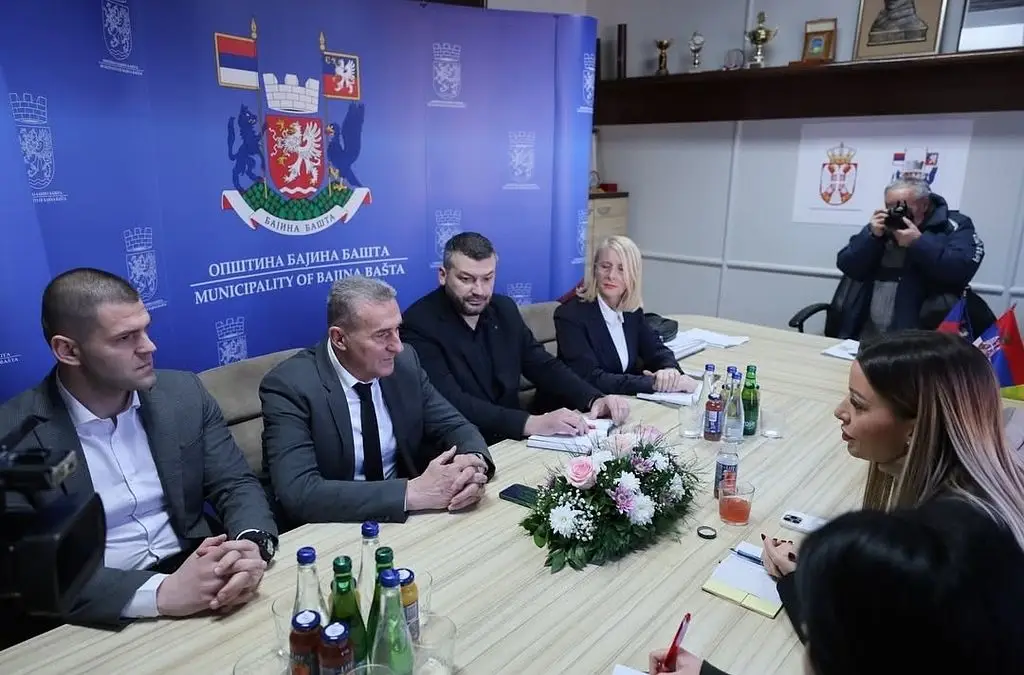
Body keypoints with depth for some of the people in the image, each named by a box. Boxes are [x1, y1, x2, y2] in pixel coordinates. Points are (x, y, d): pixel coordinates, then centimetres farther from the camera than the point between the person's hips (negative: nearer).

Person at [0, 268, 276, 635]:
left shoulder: (184, 393, 2)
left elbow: (237, 485, 2)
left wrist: (253, 545, -20)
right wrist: (161, 592, -26)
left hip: (198, 575, 3)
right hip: (107, 617, -3)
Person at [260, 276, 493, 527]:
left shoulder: (404, 363, -4)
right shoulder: (289, 386, -18)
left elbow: (456, 428, 3)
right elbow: (299, 493, -27)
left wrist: (475, 463, -20)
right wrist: (411, 492, -31)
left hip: (403, 519, 4)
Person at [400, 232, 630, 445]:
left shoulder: (504, 309, 5)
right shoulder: (419, 325, -14)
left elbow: (544, 366, 8)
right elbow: (451, 403, -24)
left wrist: (595, 400, -10)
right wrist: (531, 423, -35)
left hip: (512, 441, 6)